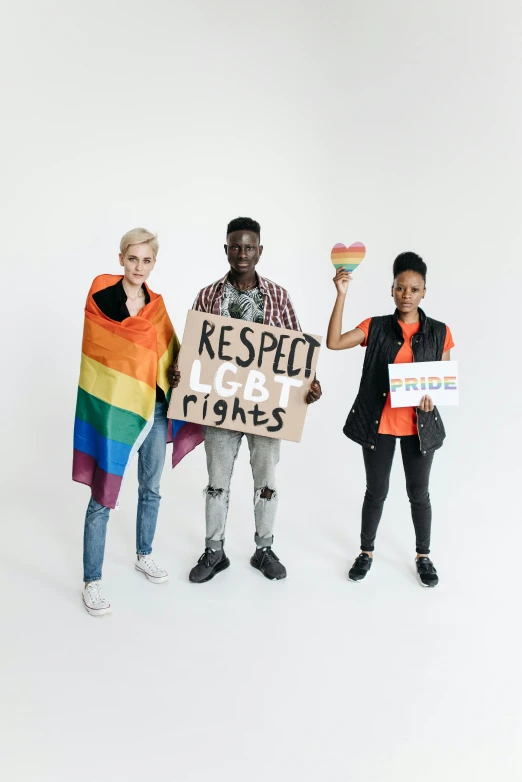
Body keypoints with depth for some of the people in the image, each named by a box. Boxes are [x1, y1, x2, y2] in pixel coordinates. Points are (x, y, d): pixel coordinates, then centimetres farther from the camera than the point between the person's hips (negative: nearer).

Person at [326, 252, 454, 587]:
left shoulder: (439, 332, -1)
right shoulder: (376, 327, -3)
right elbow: (334, 343, -15)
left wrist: (433, 394, -16)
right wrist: (342, 295, -20)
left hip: (419, 426, 1)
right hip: (379, 423, 0)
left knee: (419, 494, 13)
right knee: (376, 491, 12)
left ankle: (424, 556, 31)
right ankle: (367, 552, 30)